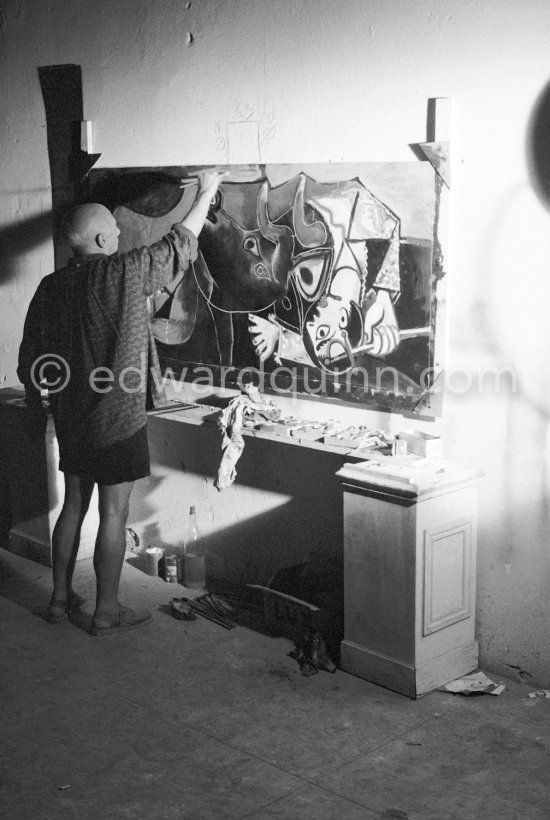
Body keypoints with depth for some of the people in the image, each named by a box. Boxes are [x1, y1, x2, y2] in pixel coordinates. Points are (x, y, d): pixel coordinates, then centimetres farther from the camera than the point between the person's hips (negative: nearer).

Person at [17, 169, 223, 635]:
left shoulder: (51, 287, 0)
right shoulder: (125, 274, -17)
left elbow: (30, 357, 6)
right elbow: (180, 245, -6)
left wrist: (35, 405, 20)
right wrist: (206, 194, 7)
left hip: (70, 418, 6)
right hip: (118, 418, -6)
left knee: (74, 505, 18)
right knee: (114, 514, 4)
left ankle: (61, 598, 28)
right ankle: (107, 611, 14)